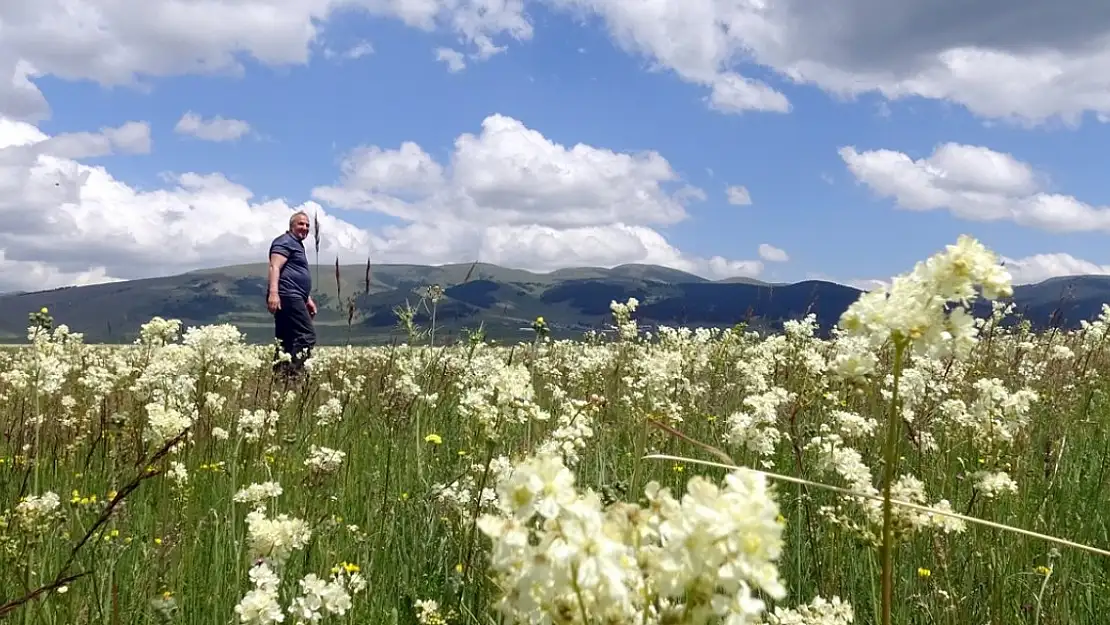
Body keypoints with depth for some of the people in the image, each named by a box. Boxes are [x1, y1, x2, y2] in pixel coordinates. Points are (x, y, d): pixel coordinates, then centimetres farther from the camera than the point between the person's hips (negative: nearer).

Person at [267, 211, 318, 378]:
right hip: (287, 296, -11)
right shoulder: (285, 241, -3)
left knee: (286, 341, 7)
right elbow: (275, 267, -17)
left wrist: (308, 299, 31)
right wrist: (273, 292, -29)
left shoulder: (297, 245, 29)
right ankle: (293, 373, -22)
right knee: (307, 336, -16)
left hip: (292, 298, 11)